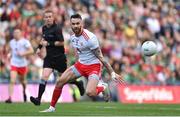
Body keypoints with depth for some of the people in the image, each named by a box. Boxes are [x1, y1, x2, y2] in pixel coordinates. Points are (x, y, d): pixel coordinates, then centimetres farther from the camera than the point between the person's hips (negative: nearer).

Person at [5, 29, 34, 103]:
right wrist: (10, 55, 4)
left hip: (22, 64, -2)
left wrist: (23, 53, -21)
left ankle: (24, 91, 49)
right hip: (14, 64, 2)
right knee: (12, 81, -14)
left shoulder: (25, 42, -8)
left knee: (22, 80, 17)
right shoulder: (11, 42, 6)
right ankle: (10, 98, -18)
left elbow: (31, 51, -10)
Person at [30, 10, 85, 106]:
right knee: (44, 76, -13)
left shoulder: (57, 28, -14)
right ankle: (38, 99, -19)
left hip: (59, 57, -5)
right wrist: (40, 47, 15)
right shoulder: (44, 28, 7)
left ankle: (78, 84, 41)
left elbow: (61, 42, -19)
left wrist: (49, 44, -22)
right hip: (49, 57, 5)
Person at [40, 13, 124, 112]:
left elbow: (101, 58, -20)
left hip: (93, 66, -7)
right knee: (60, 81, -2)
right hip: (80, 64, 7)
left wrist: (112, 73, -20)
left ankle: (103, 88, 7)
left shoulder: (90, 38, -23)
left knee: (90, 92, -27)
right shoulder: (73, 37, 1)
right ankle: (52, 107, 13)